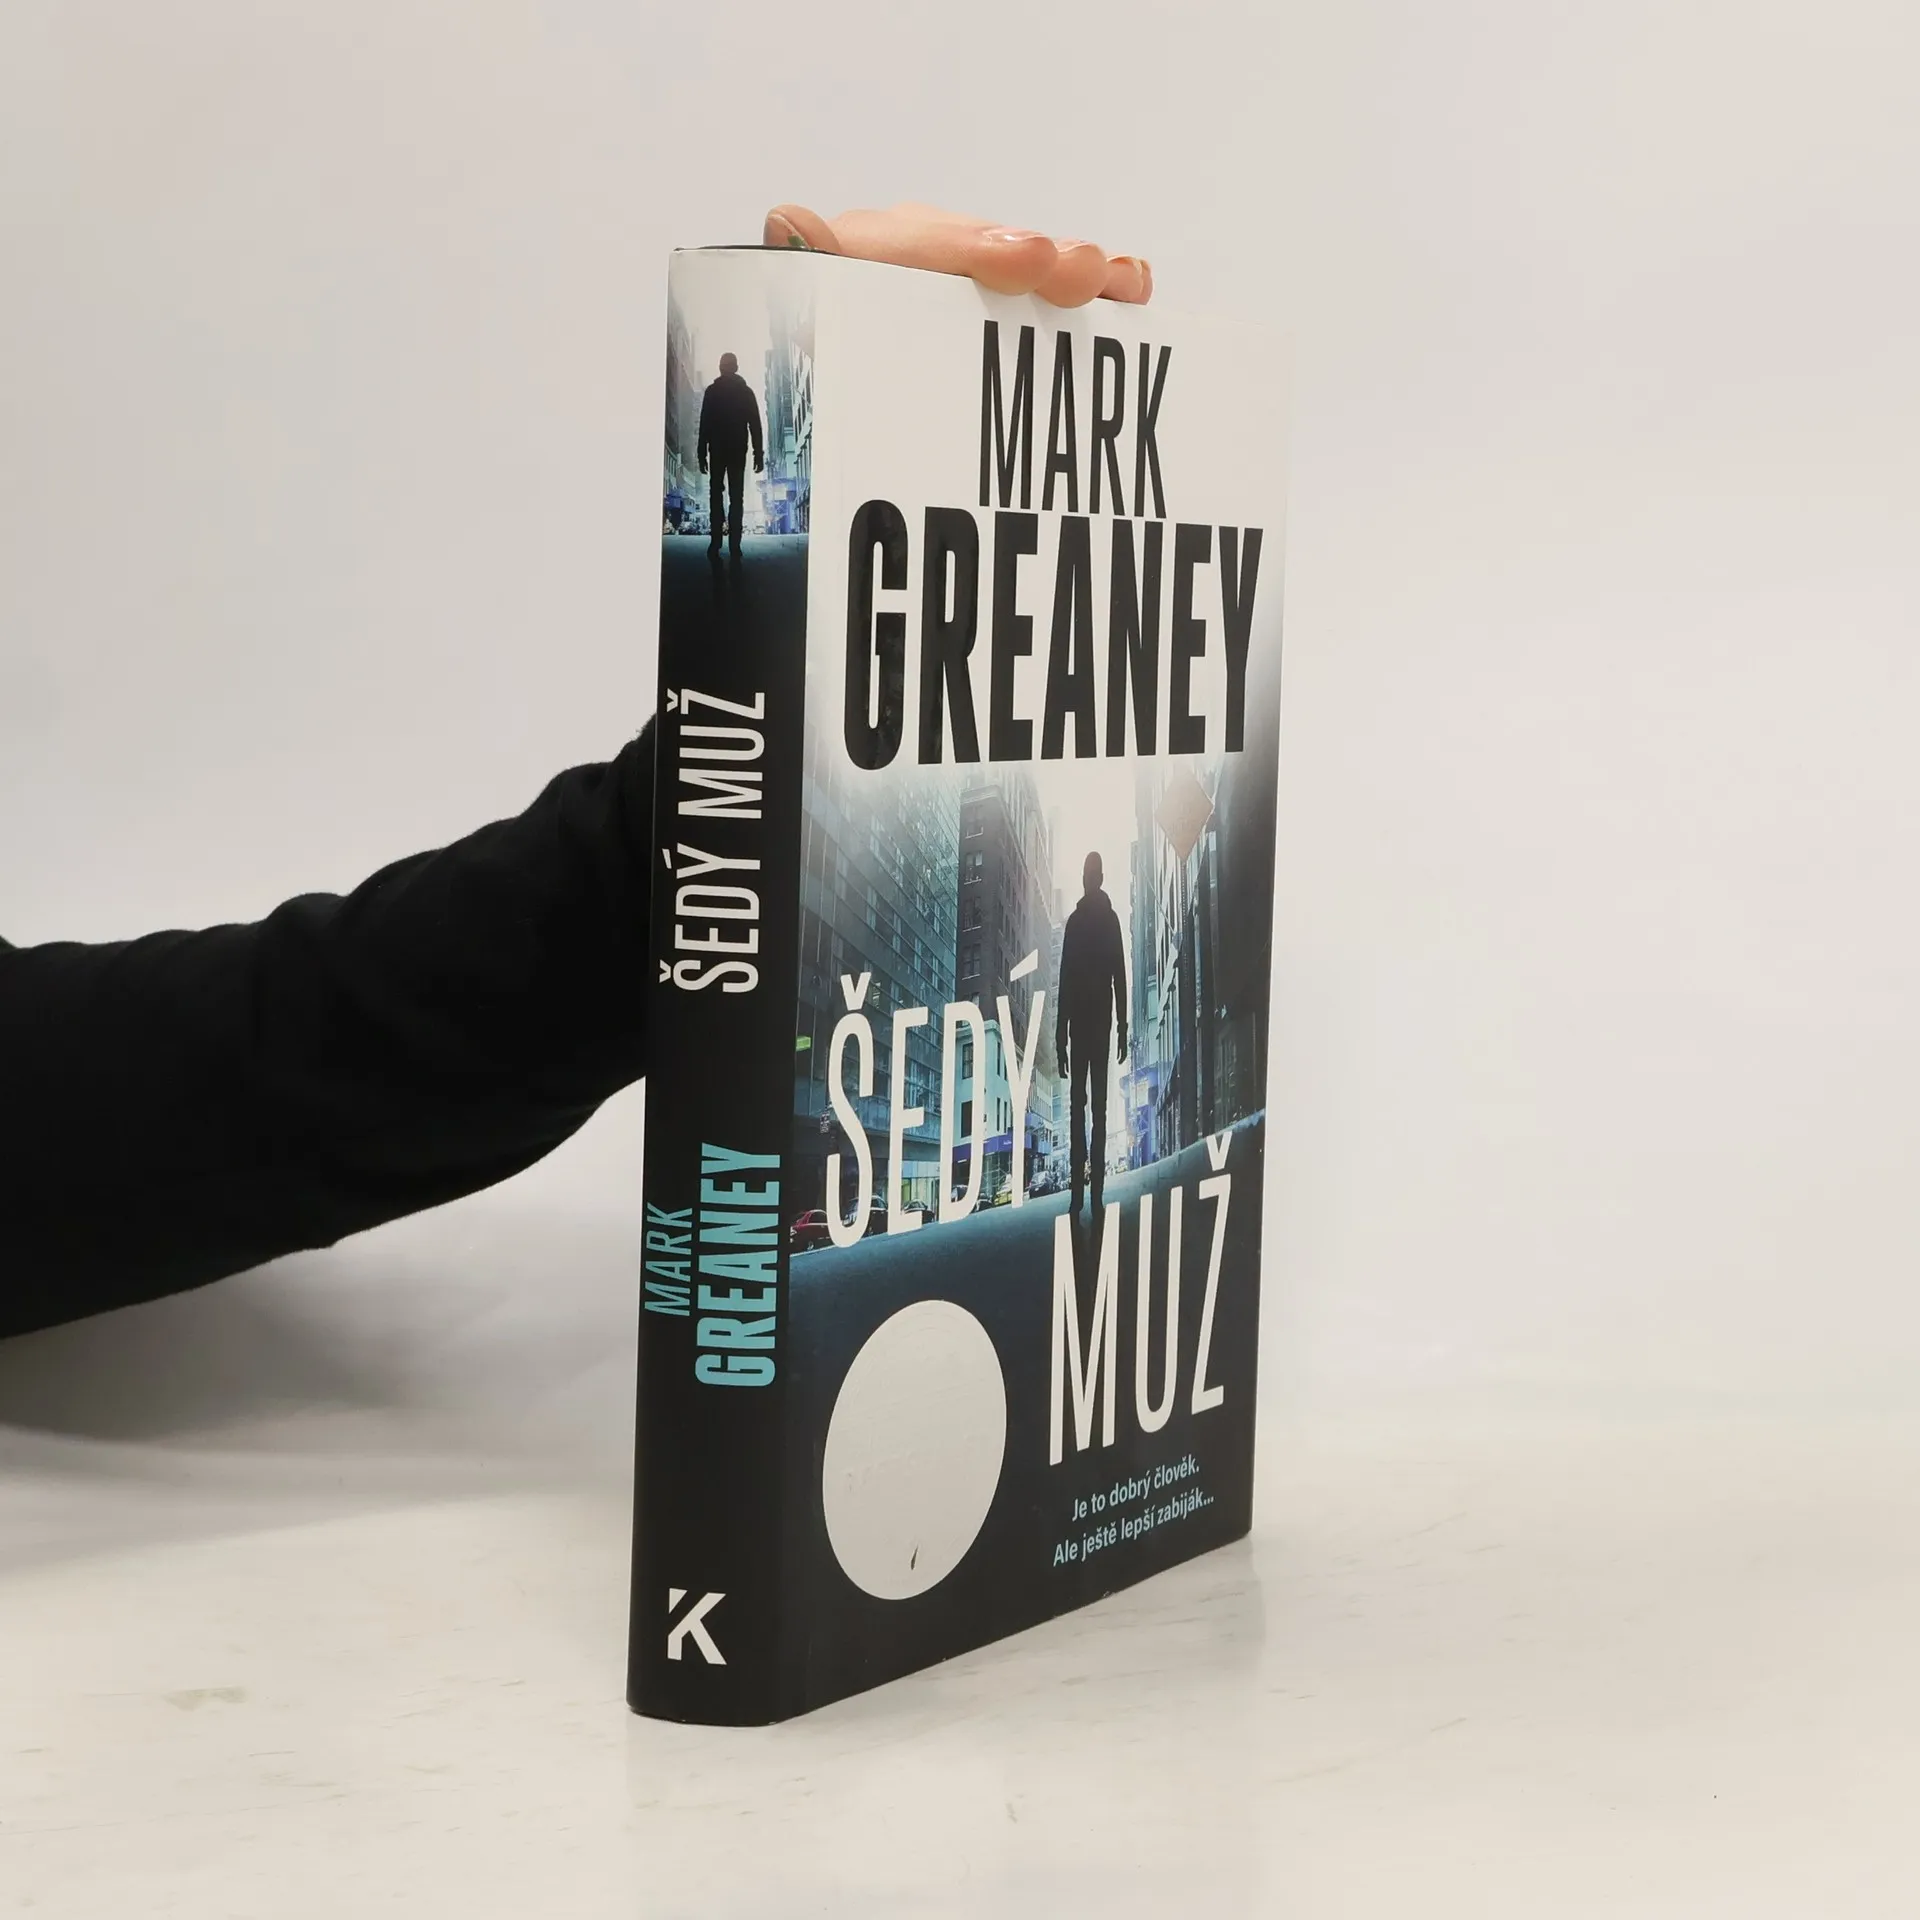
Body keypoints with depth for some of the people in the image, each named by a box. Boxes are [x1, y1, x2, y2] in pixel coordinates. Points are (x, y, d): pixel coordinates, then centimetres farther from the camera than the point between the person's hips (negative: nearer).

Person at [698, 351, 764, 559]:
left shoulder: (712, 392, -3)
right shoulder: (746, 392, 1)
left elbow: (704, 424, -5)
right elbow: (755, 425, 0)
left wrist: (702, 453, -1)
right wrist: (758, 454, 3)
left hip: (717, 450, -1)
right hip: (738, 451, 1)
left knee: (716, 495, 8)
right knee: (736, 497, 1)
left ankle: (716, 542, -1)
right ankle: (734, 545, -6)